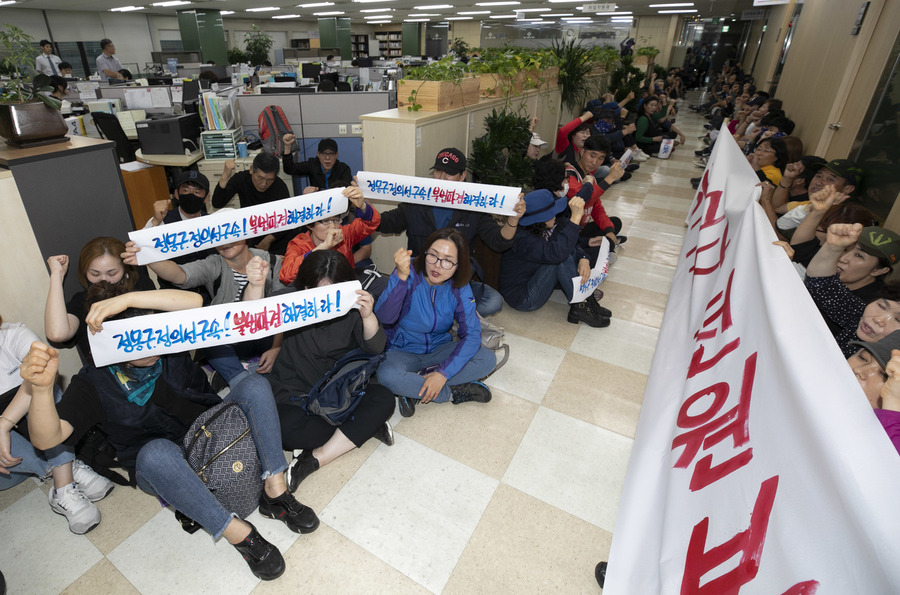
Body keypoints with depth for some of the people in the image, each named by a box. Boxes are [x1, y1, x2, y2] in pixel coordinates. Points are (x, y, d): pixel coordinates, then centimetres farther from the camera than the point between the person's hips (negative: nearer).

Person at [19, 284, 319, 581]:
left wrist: (127, 298, -36)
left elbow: (194, 301, -27)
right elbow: (46, 439, -25)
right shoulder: (92, 384, -11)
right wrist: (41, 389, -45)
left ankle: (275, 491, -24)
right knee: (156, 451, -41)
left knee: (254, 384, -24)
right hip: (162, 467, -2)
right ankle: (238, 534, -31)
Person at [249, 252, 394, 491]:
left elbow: (375, 348, -13)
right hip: (296, 395, -1)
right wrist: (256, 285, -45)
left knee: (383, 399, -24)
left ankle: (316, 459, -23)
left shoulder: (351, 307, -4)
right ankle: (365, 427, -16)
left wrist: (368, 316, -34)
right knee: (285, 428, -32)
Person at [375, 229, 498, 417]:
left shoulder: (459, 287, -10)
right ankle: (453, 392, -15)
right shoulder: (411, 274, -21)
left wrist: (443, 373, -27)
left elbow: (472, 333, -16)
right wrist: (401, 276, -50)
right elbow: (385, 317, -34)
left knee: (487, 359, -18)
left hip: (439, 349, 4)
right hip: (402, 351, -3)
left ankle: (414, 389, -18)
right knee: (388, 375, -36)